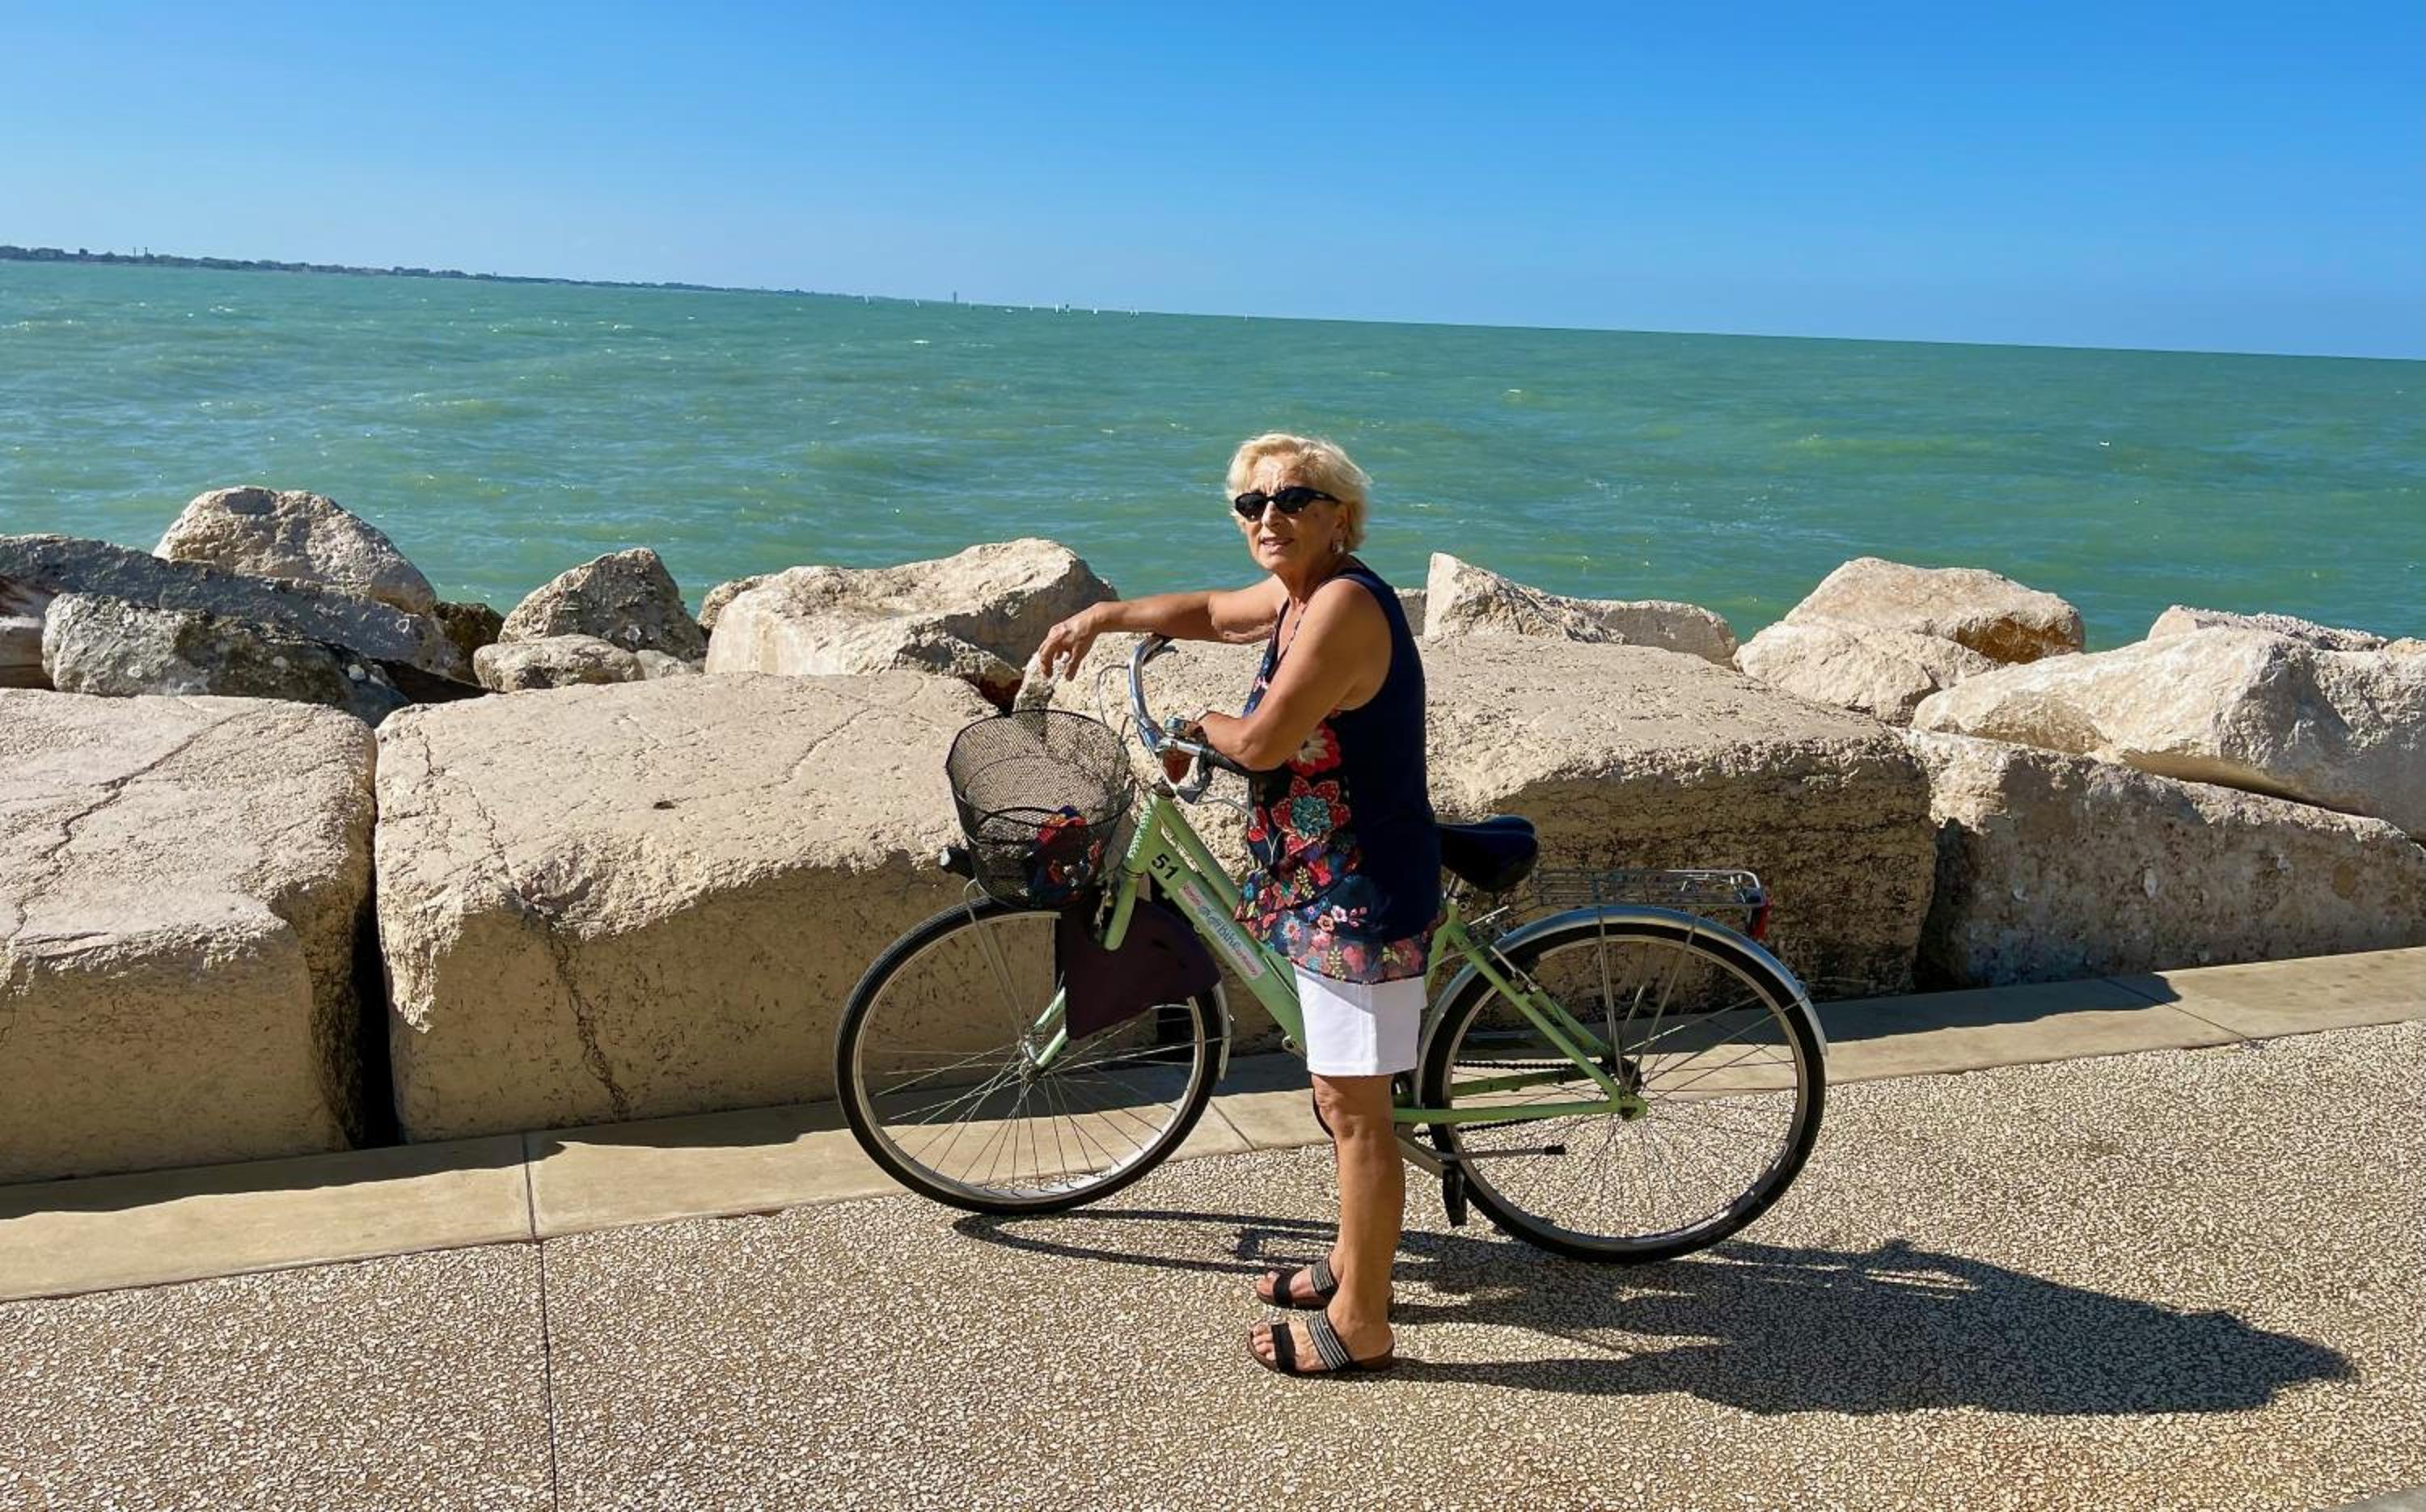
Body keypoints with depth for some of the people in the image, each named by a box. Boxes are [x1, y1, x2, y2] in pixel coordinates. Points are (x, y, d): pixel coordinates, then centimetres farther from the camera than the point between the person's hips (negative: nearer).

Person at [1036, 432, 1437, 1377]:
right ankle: (1354, 1261, 41)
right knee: (1342, 1095, 23)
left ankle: (1358, 1327, 14)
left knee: (1353, 1110, 1)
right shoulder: (1298, 597, 8)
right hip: (1325, 886, 11)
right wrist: (1103, 616, 27)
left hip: (1362, 898, -11)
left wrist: (1198, 725, -4)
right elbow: (1212, 614, 28)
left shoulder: (1344, 604, -22)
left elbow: (1262, 742, -24)